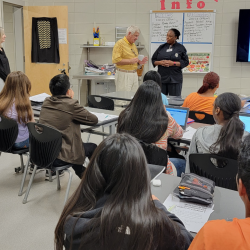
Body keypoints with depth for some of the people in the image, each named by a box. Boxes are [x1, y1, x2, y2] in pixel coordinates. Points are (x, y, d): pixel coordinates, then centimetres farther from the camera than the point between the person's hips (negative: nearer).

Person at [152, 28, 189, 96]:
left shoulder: (181, 48, 2)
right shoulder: (162, 47, 11)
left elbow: (186, 62, 0)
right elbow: (153, 60, 13)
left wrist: (173, 63, -13)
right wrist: (160, 62, -8)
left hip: (175, 80, -3)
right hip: (162, 77, 3)